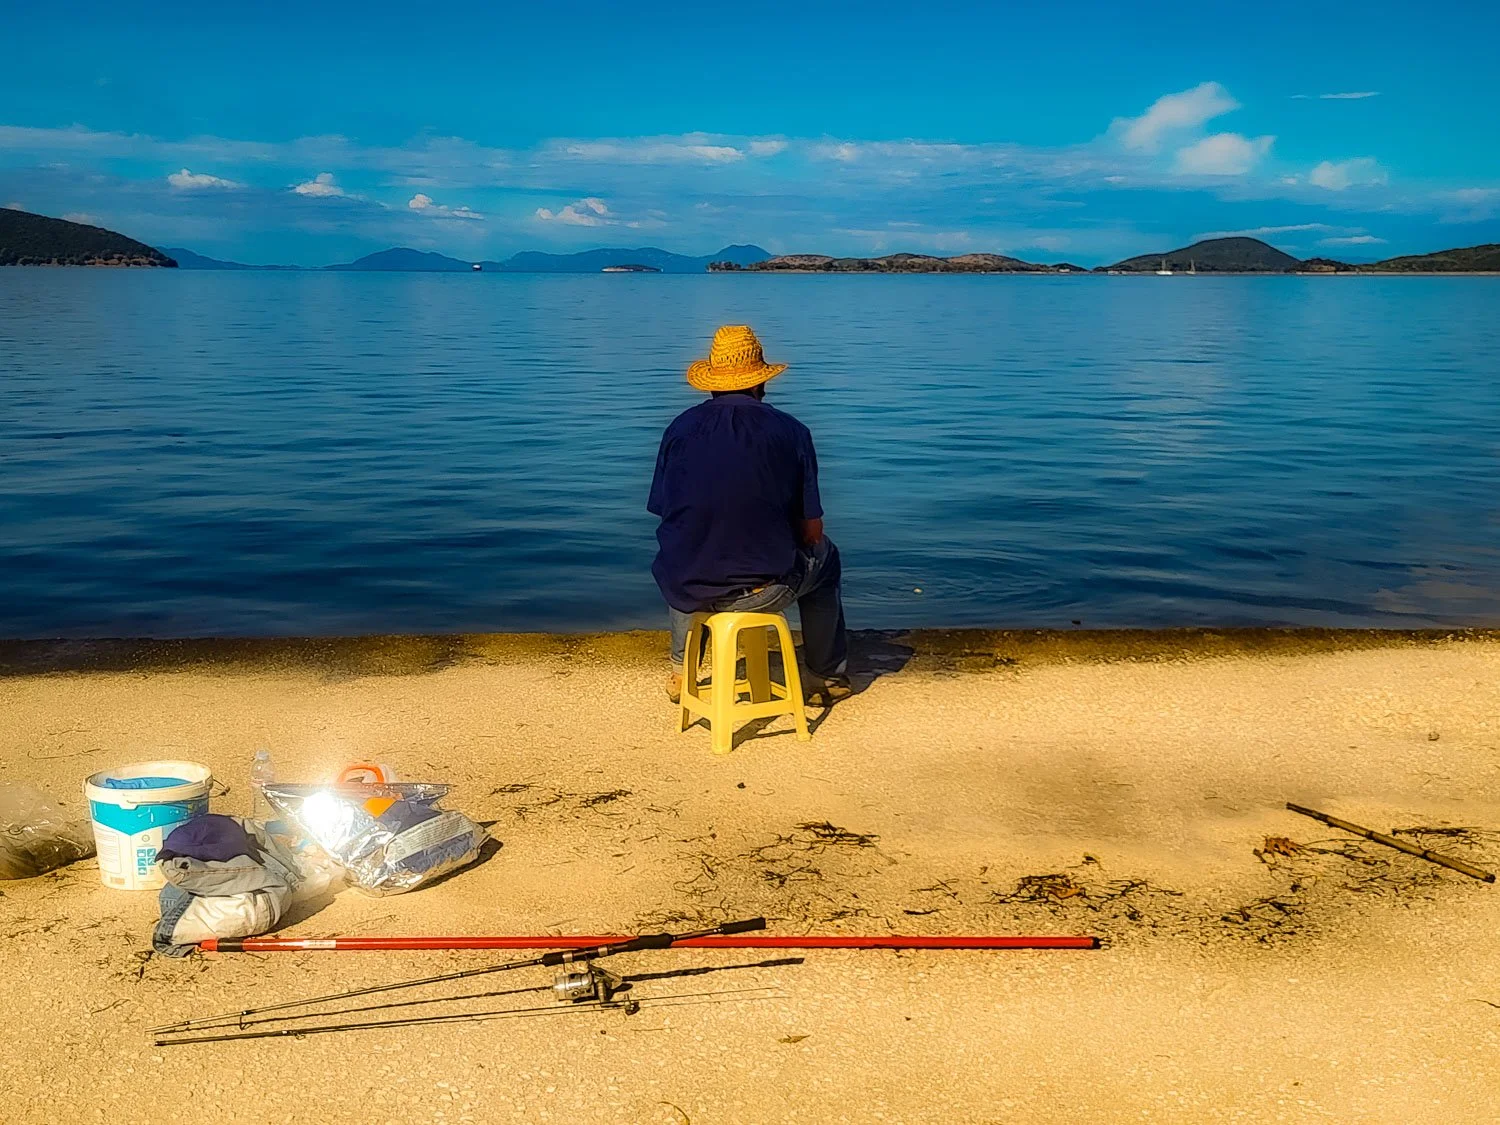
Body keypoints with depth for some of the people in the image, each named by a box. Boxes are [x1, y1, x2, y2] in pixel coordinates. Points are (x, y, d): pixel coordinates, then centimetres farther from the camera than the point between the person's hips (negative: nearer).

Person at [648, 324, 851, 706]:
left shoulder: (680, 427, 0)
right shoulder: (790, 432, -5)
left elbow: (664, 512, 8)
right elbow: (811, 531, -3)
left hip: (688, 589, 2)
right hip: (766, 589, -2)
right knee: (823, 556, 30)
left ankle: (681, 673, 46)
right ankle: (828, 678, 37)